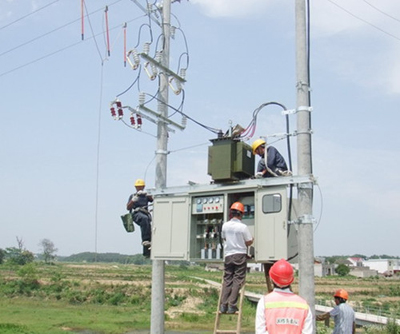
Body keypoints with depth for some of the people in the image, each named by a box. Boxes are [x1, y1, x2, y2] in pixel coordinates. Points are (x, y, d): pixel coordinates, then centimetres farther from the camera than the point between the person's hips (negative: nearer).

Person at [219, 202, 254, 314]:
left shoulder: (225, 225, 1)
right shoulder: (243, 227, -11)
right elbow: (248, 242, -5)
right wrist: (252, 239, 16)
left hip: (228, 255, 4)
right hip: (240, 255, -4)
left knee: (227, 280, 10)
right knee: (238, 280, 2)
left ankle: (223, 305, 5)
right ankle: (232, 306, -2)